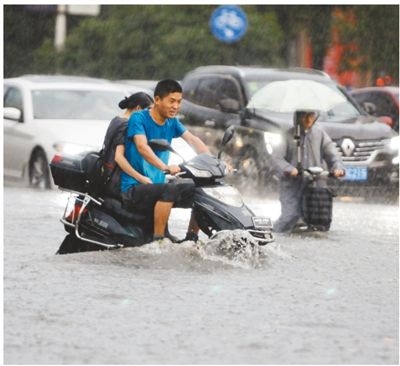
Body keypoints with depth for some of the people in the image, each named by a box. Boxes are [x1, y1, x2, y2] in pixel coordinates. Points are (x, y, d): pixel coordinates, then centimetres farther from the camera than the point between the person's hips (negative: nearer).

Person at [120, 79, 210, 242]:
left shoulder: (172, 122, 11)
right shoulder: (138, 118, -11)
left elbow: (193, 140, 2)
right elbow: (142, 146, -27)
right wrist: (165, 167, -42)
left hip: (157, 186, 8)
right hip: (134, 188, -8)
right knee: (170, 190, -35)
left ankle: (191, 239, 6)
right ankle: (158, 241, -33)